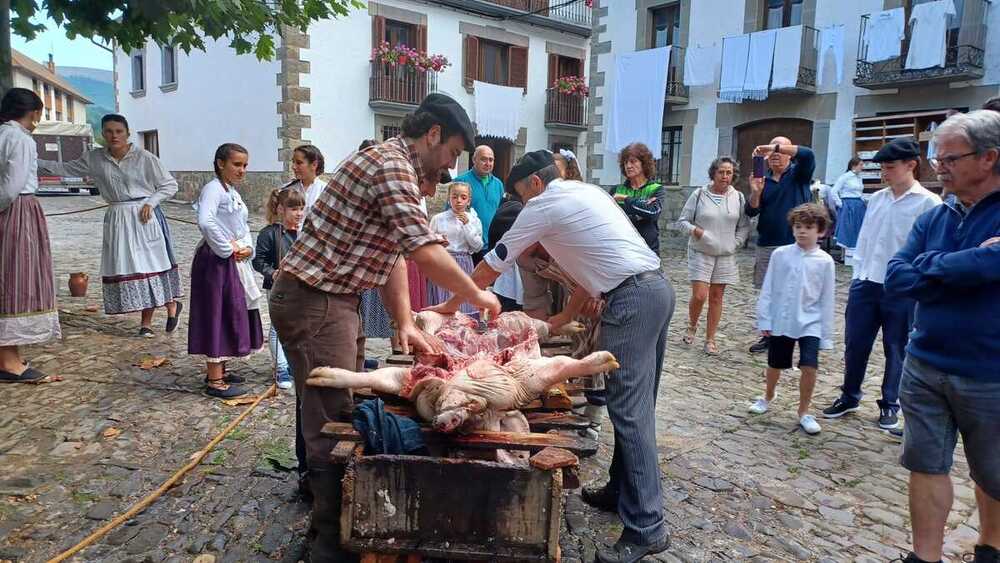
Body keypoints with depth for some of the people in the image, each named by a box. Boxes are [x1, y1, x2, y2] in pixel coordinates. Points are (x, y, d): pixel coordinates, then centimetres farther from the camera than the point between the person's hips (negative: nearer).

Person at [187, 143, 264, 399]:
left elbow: (243, 225, 17)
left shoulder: (234, 193, 16)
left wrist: (247, 248, -3)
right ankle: (215, 381, 5)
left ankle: (218, 370, 30)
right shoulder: (213, 188, -14)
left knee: (233, 315, 16)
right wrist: (227, 249, -22)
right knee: (218, 316, -4)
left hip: (235, 261, 10)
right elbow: (205, 222, -30)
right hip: (216, 262, -10)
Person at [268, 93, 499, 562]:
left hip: (333, 301, 11)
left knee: (344, 410, 19)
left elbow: (393, 255, 14)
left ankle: (332, 518, 35)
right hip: (312, 302, -11)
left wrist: (405, 323, 6)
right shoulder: (392, 166, -19)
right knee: (332, 422, -1)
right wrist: (478, 296, -13)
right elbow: (427, 254, -27)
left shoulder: (399, 169, 15)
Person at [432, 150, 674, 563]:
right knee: (635, 404, 15)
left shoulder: (544, 205, -3)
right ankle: (623, 490, 27)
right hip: (657, 287, 10)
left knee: (629, 410, -9)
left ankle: (646, 528, -5)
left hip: (631, 299, -10)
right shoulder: (585, 192, 22)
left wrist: (450, 305, 17)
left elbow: (492, 266, 5)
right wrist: (565, 317, 24)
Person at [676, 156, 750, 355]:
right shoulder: (699, 194, -3)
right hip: (700, 253, -2)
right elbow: (682, 221, 0)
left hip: (725, 255, 3)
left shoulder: (738, 197, 4)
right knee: (699, 295, -10)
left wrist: (735, 243, -4)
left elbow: (744, 226, 9)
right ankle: (692, 326, 20)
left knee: (716, 297, 6)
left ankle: (710, 339, 16)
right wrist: (695, 230, -17)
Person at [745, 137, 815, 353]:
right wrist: (755, 192, -13)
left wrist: (776, 147, -21)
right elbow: (751, 212, 4)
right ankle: (768, 336, 19)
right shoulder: (764, 180, 11)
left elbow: (808, 154, -18)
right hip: (766, 246, 4)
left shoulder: (799, 175, 3)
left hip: (794, 246, -4)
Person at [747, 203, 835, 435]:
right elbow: (767, 290, 0)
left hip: (810, 323, -1)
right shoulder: (780, 254, -2)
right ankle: (768, 397, 43)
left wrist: (826, 335, -1)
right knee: (775, 364, 15)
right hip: (781, 321, 1)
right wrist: (764, 319, -2)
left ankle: (804, 412, 7)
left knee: (809, 366, -13)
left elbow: (827, 300, -1)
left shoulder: (824, 261, -4)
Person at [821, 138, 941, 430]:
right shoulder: (876, 199, 8)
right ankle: (849, 397, 28)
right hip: (865, 285, 5)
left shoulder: (928, 203, -8)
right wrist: (858, 273, 9)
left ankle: (890, 405, 26)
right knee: (855, 345, 10)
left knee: (896, 350, 10)